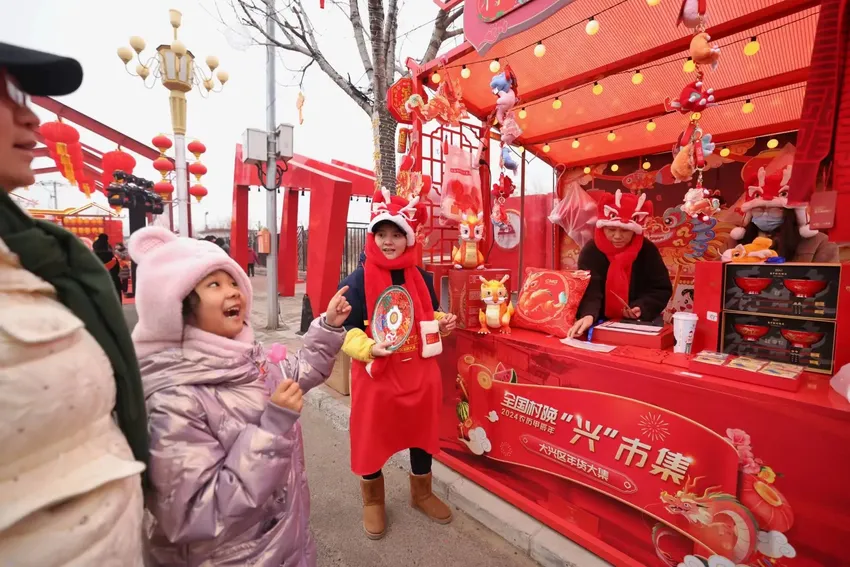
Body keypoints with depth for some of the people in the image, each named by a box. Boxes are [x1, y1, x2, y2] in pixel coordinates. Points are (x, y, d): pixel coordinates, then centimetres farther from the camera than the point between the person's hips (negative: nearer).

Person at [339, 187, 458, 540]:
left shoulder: (421, 277, 2)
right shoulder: (358, 280, -13)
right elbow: (345, 329, -13)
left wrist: (442, 325, -6)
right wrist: (368, 348, -30)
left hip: (420, 371, 4)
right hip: (375, 374, -4)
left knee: (422, 430, 19)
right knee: (371, 436, 12)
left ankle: (422, 493, 47)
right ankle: (372, 502, 41)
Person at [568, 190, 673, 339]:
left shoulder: (648, 251, -5)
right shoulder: (591, 251, -12)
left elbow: (662, 289, 0)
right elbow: (589, 290, -24)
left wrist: (642, 307, -20)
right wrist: (588, 315, -44)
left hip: (640, 323, 2)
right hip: (601, 322, -1)